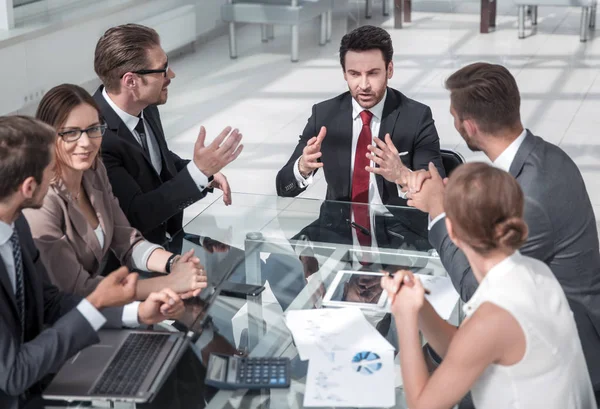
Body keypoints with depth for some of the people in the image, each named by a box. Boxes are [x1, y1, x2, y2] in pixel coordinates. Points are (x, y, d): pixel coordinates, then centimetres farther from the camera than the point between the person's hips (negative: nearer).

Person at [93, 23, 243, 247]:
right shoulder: (94, 136, -28)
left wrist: (204, 170, -2)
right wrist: (199, 171, -29)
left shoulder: (144, 107, -4)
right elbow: (136, 217, -26)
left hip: (168, 233, 7)